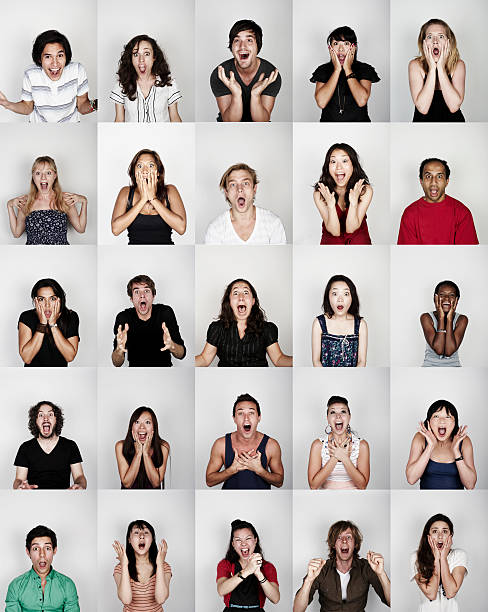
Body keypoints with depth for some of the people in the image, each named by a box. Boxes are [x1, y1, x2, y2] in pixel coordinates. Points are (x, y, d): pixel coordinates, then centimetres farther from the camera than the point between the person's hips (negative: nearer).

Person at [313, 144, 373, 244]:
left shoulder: (365, 190, -12)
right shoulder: (319, 193, -13)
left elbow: (350, 229, -13)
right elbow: (335, 232, -14)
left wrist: (353, 202, -28)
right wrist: (330, 205, -29)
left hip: (358, 238, 1)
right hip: (331, 240, -1)